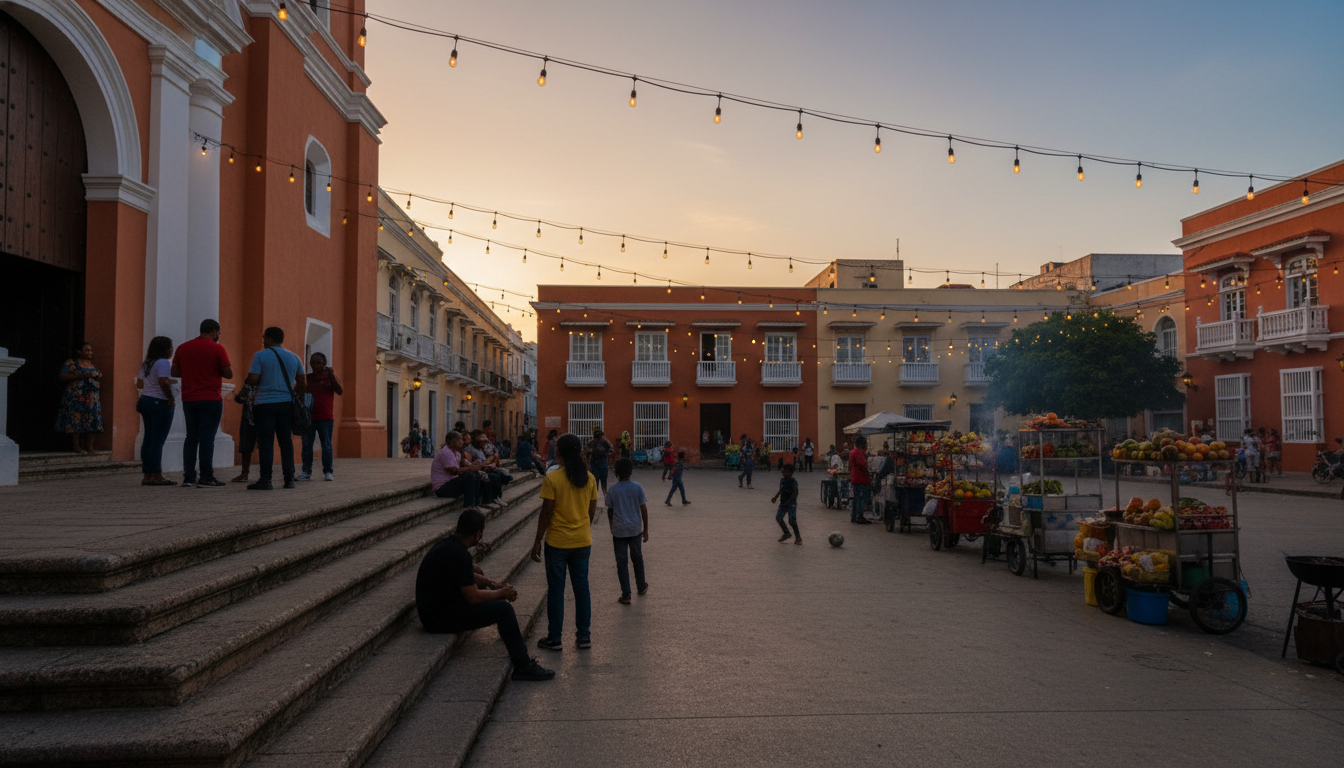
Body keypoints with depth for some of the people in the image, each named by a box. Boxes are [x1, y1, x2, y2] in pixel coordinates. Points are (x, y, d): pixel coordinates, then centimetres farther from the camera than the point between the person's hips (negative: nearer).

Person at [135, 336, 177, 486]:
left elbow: (139, 384, 23)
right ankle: (156, 476, -5)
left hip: (146, 400, 9)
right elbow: (163, 381, -26)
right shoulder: (163, 362, -12)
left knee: (148, 439, 9)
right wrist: (171, 399, -18)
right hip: (160, 403, -9)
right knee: (158, 440, -7)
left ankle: (147, 475, 12)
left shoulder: (146, 364, 16)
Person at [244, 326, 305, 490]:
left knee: (266, 442, -3)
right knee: (286, 441, 8)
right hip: (286, 403, 4)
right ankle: (289, 479, 9)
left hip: (264, 403, -4)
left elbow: (252, 379, -10)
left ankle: (265, 479, -5)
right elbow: (303, 383, 11)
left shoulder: (260, 355, -3)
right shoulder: (294, 357, 11)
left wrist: (246, 380, 12)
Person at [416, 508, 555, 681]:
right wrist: (501, 593, -6)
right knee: (503, 609, -16)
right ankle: (523, 667, -11)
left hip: (433, 607, 11)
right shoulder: (459, 554, -25)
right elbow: (473, 598, -22)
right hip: (439, 618, -11)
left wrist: (490, 582, 14)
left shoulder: (446, 544, 6)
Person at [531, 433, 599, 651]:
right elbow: (592, 510, 6)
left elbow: (546, 512, -13)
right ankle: (584, 636, 18)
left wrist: (537, 541, -5)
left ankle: (554, 638, 13)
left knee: (556, 590, 6)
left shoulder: (552, 478, -13)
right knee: (582, 587, 12)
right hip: (582, 542, 4)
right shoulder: (589, 478, 0)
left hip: (557, 543, -4)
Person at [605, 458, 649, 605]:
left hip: (619, 531, -1)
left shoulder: (612, 491, -6)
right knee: (637, 558, 20)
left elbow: (610, 512, 3)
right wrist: (646, 530, 5)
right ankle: (641, 586, 36)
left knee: (621, 562, 3)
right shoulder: (637, 487, -6)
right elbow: (644, 510, -4)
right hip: (636, 529, 2)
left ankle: (626, 596, 3)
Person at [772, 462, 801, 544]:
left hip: (791, 504, -8)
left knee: (792, 520, -6)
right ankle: (786, 533, 22)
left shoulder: (793, 482, -17)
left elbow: (795, 492, -23)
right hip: (783, 504, 8)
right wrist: (776, 497, 13)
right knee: (778, 517, 5)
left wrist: (788, 501, -28)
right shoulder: (782, 480, 8)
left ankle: (798, 537, 8)